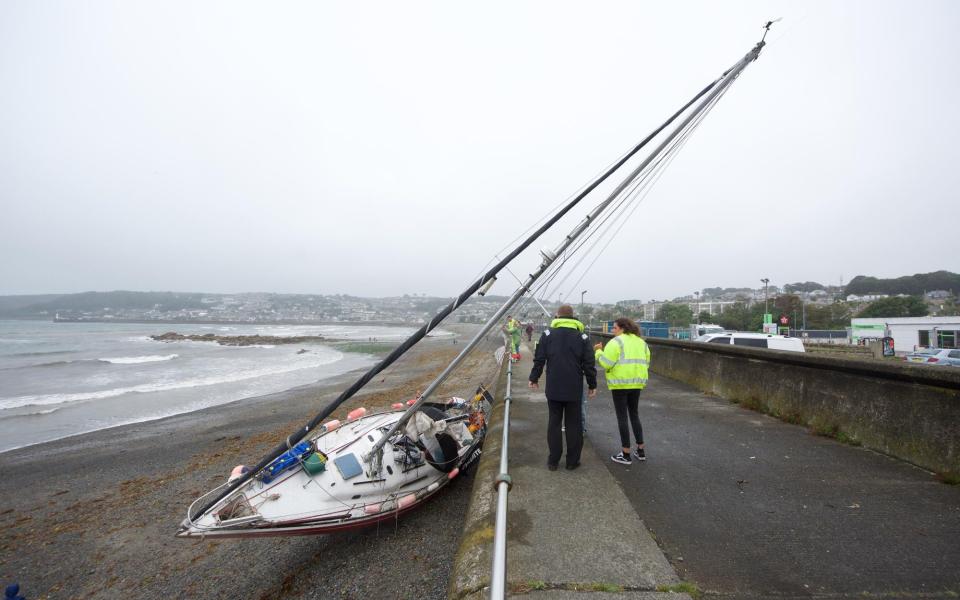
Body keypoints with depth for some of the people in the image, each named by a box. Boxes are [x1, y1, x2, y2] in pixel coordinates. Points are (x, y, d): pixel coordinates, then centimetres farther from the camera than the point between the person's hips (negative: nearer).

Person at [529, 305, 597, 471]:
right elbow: (589, 364, 0)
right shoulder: (582, 337, 0)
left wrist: (534, 378, 12)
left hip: (553, 388, 0)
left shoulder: (548, 334, -2)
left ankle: (553, 460, 14)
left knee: (554, 423, 10)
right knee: (573, 424, 10)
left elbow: (539, 359, -1)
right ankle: (572, 461, 15)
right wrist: (592, 385, 11)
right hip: (574, 389, 0)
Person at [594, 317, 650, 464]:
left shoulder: (616, 342, -10)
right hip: (636, 383, 7)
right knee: (634, 415, 19)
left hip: (620, 383, -7)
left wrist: (598, 352, 0)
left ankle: (626, 455, 5)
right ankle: (641, 451, 22)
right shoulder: (641, 342, 12)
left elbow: (606, 363, -15)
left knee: (622, 417, 1)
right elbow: (645, 363, 14)